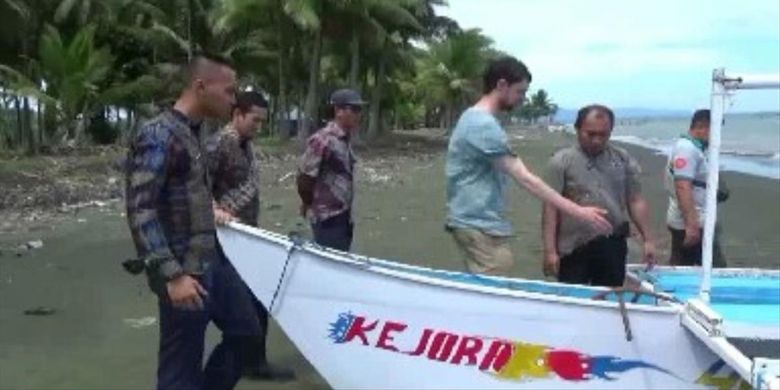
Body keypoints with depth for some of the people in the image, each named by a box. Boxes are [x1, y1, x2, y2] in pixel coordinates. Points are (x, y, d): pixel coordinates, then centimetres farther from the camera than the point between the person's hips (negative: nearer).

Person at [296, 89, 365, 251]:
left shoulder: (345, 139, 9)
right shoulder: (323, 140, -19)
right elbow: (304, 178, -16)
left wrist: (347, 213, 14)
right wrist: (310, 205, -1)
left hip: (343, 216, 9)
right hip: (328, 219, -9)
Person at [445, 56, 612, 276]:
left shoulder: (474, 118, 14)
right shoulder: (484, 126, -19)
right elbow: (524, 179, -24)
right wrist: (578, 212, -23)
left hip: (476, 223, 11)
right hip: (480, 227, -11)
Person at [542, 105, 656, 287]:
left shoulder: (623, 160, 7)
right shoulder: (562, 161, -3)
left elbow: (636, 202, 10)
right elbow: (551, 207, -6)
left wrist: (648, 240, 5)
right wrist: (550, 250, -11)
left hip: (613, 248, 3)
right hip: (574, 249, -3)